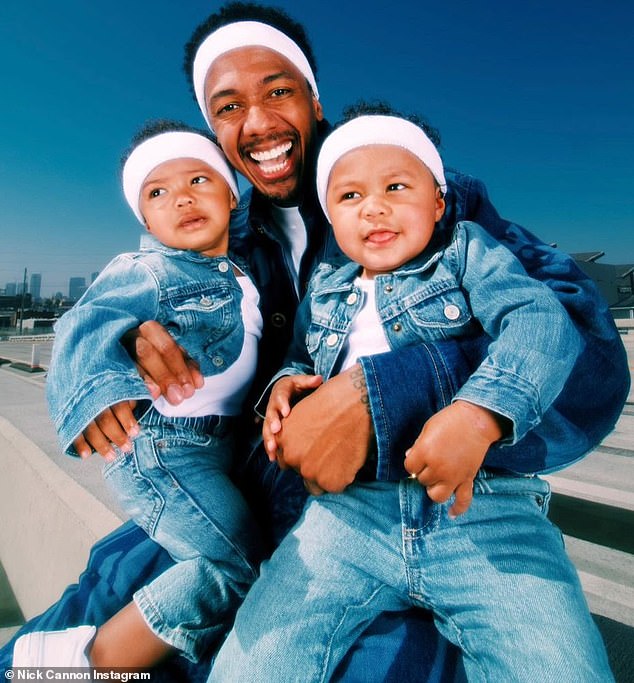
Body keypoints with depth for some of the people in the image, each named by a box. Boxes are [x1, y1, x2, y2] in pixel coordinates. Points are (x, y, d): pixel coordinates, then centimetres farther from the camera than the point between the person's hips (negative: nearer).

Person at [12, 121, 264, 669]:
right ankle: (86, 659, 2)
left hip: (220, 443, 8)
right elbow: (89, 326, -27)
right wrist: (98, 387, -44)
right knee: (238, 562, -13)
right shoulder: (144, 272, -13)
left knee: (264, 547, 17)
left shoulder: (240, 273, 8)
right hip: (159, 446, -8)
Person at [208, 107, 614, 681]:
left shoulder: (467, 250, 8)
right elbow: (301, 360, 29)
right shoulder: (324, 290, 20)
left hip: (484, 506, -1)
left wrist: (479, 413, -26)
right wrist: (285, 383, 4)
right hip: (350, 509, 3)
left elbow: (541, 319, -8)